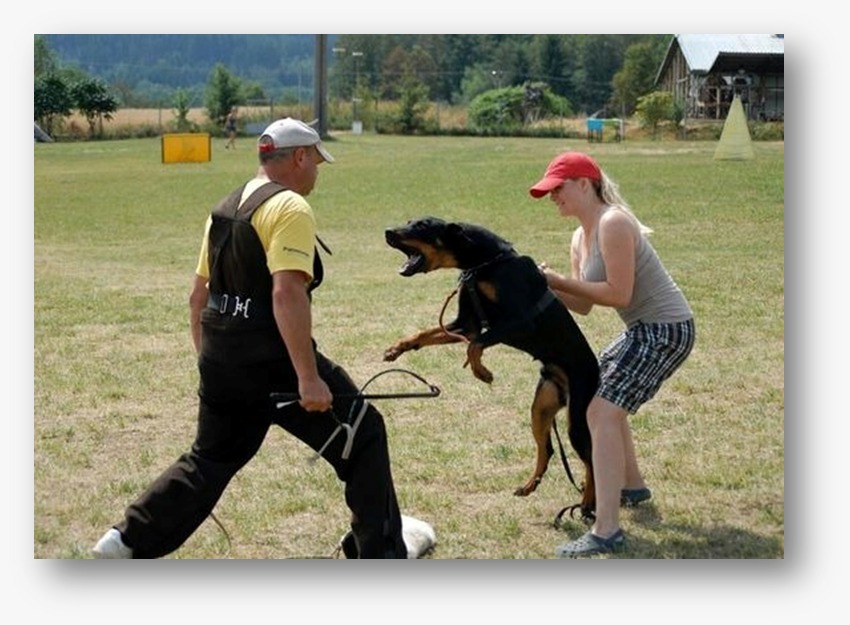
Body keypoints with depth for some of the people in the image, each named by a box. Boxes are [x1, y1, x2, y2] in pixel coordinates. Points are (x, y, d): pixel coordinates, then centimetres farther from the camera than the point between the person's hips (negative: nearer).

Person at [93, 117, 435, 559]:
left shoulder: (224, 210, 14)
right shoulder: (290, 209, -12)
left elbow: (198, 296, 19)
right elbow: (287, 295, -24)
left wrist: (209, 360, 28)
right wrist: (308, 377, -26)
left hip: (220, 360, 8)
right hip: (272, 359, -8)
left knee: (210, 457, 22)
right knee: (362, 435, 6)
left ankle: (128, 542, 19)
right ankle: (382, 551, 12)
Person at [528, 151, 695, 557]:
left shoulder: (613, 223, -19)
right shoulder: (581, 238, 11)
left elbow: (619, 294, -23)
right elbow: (584, 305, 10)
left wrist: (561, 281, -17)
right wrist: (548, 286, -6)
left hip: (666, 330, -11)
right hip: (644, 329, 11)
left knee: (602, 411, -18)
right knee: (595, 392, 27)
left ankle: (606, 532, -22)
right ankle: (632, 486, 43)